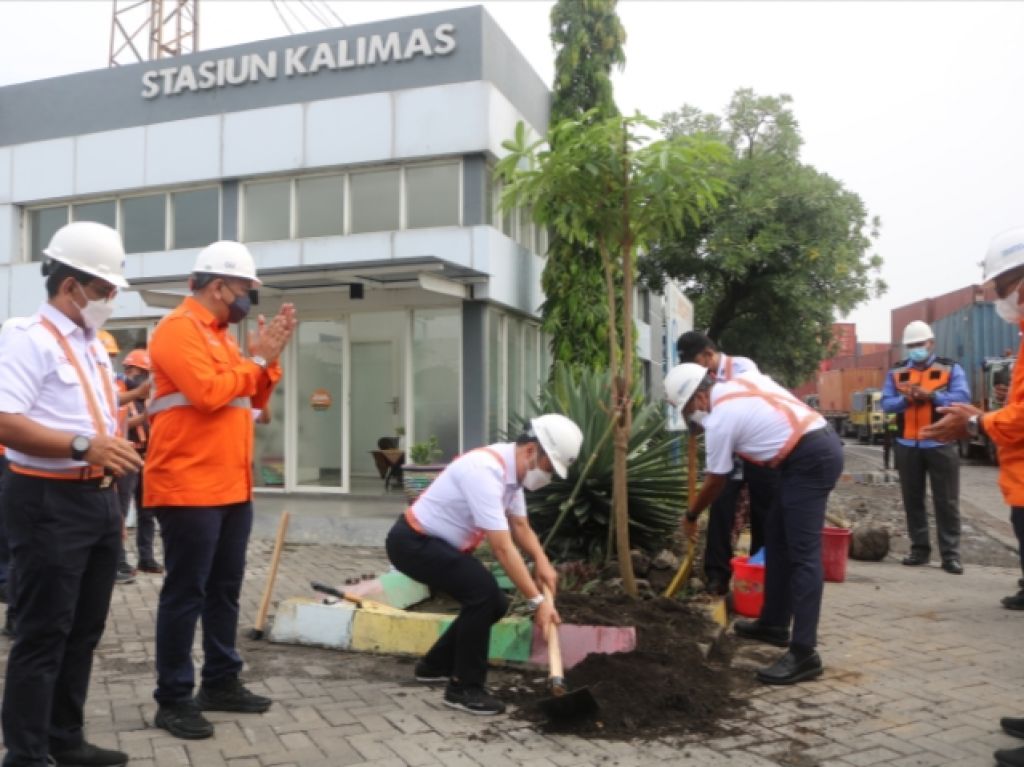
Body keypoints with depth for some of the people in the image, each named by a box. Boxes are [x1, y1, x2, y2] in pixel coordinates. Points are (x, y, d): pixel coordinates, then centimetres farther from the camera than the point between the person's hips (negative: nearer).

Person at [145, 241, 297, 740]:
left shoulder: (219, 333, 18)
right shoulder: (179, 329, -11)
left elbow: (252, 399, 19)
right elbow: (208, 392, -23)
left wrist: (268, 359, 5)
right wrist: (257, 358, -12)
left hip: (232, 487, 9)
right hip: (189, 488, -9)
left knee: (225, 589, 14)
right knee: (185, 593, -2)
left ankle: (221, 682, 24)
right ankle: (174, 699, 7)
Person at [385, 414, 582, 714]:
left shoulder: (512, 467, -1)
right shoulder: (486, 470, -31)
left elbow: (520, 526, 9)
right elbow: (502, 547, -32)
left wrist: (542, 562, -9)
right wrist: (537, 600, -30)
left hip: (439, 543, 10)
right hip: (413, 542, -10)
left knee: (493, 603, 9)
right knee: (483, 592, -23)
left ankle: (436, 665, 27)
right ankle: (464, 687, -8)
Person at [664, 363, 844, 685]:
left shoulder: (720, 418, -10)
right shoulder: (744, 380, 13)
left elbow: (715, 481, 0)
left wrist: (691, 516, 15)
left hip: (810, 459, -10)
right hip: (823, 443, 10)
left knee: (803, 553, -12)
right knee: (777, 534, 16)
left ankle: (804, 654, -13)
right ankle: (774, 623, 25)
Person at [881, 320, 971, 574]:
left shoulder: (950, 368, 2)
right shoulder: (896, 372, 9)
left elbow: (962, 397, -10)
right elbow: (886, 403, 1)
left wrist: (931, 395, -22)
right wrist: (906, 399, -18)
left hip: (940, 444, -3)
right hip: (907, 446, 3)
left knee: (946, 501, 0)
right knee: (912, 500, 8)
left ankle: (950, 554, 6)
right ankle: (919, 549, 18)